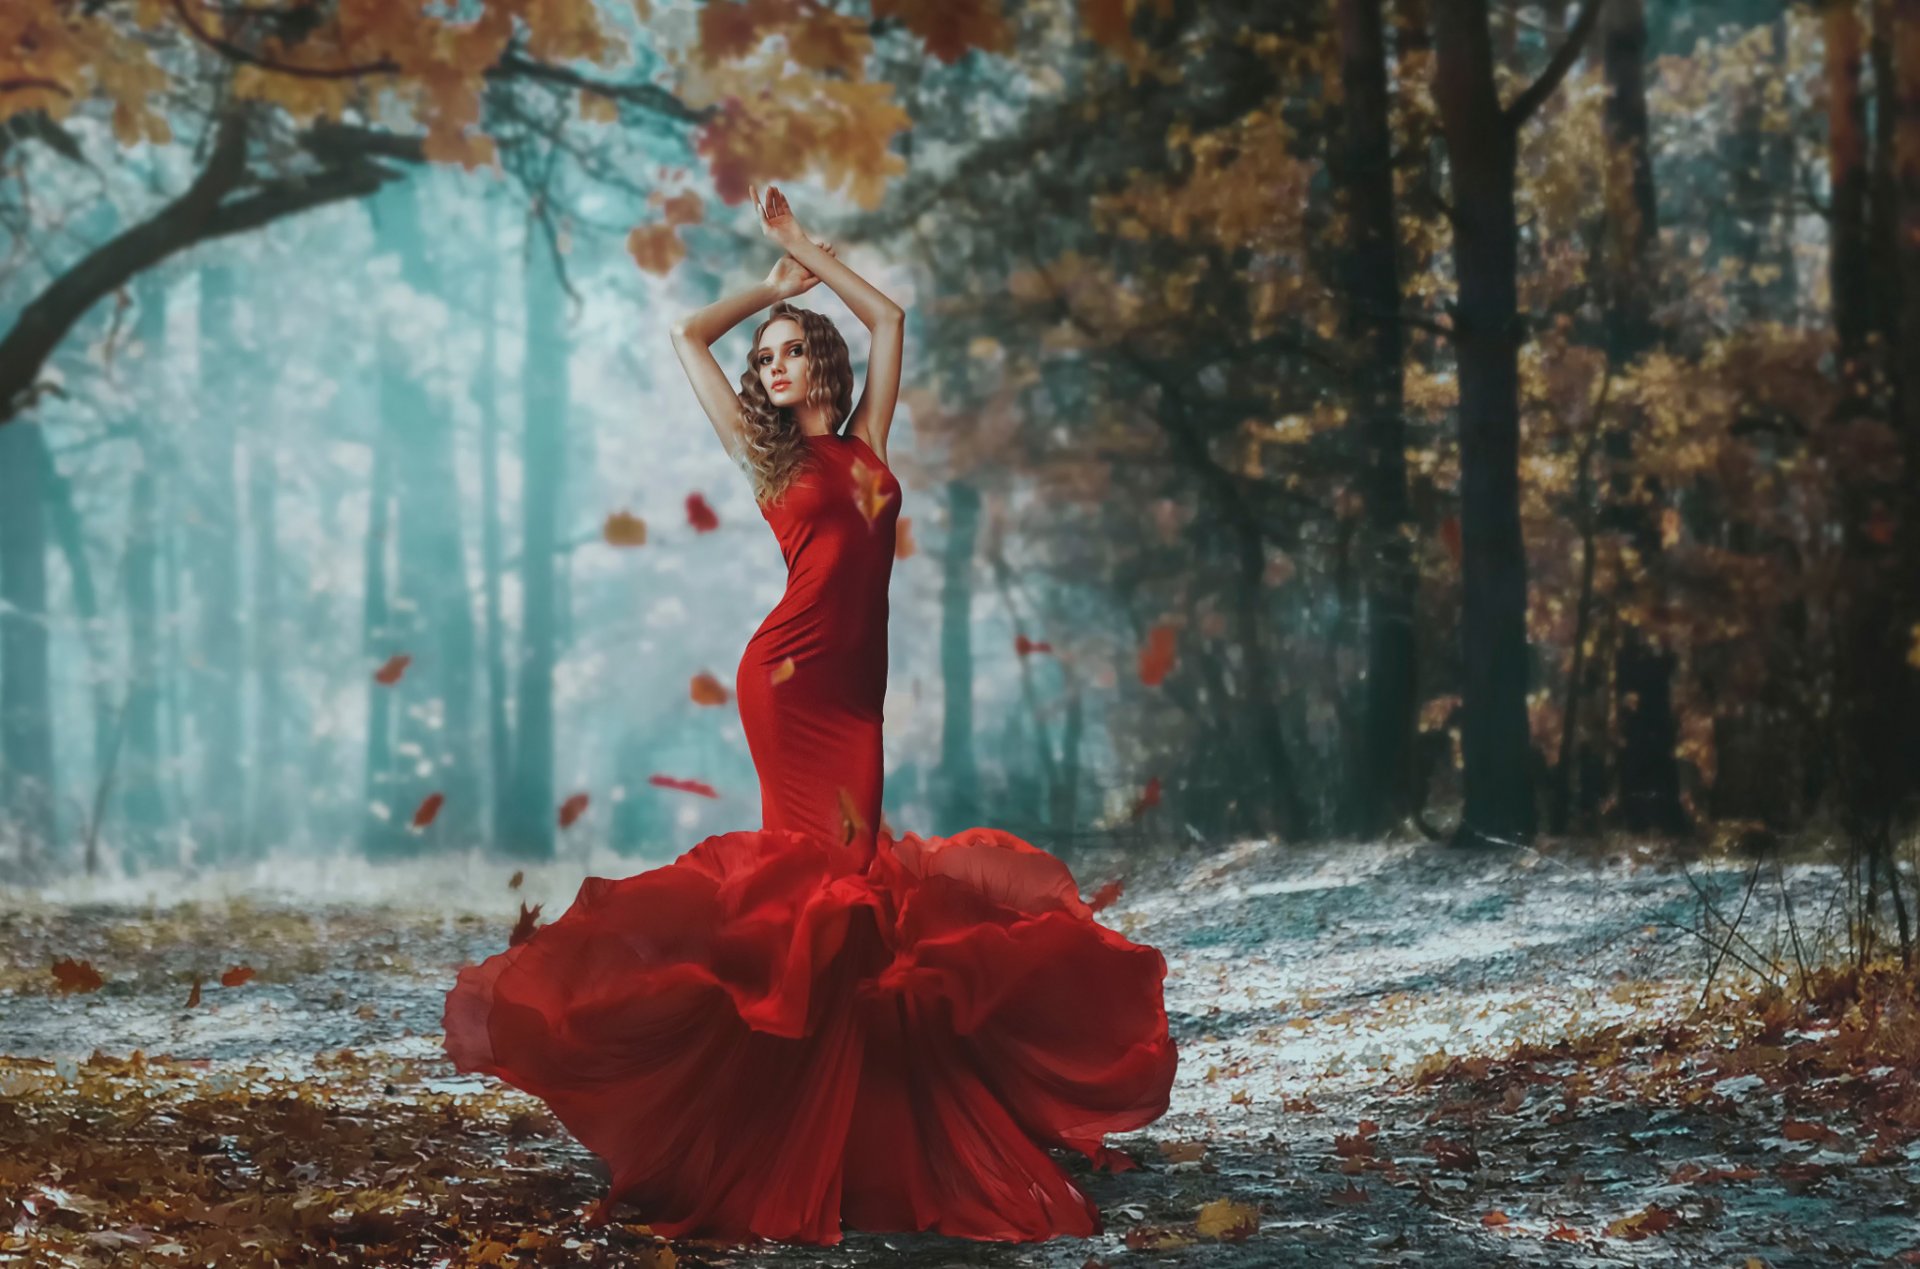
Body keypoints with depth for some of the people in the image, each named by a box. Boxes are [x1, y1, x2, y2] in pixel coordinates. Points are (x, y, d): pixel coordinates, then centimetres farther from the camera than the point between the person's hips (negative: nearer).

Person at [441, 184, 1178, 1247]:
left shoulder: (865, 440, 16)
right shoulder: (764, 448, 7)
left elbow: (887, 318, 23)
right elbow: (687, 335, 11)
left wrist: (806, 247, 23)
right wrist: (776, 280, 21)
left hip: (856, 681, 5)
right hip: (790, 674, -4)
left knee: (847, 873, 4)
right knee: (821, 879, -8)